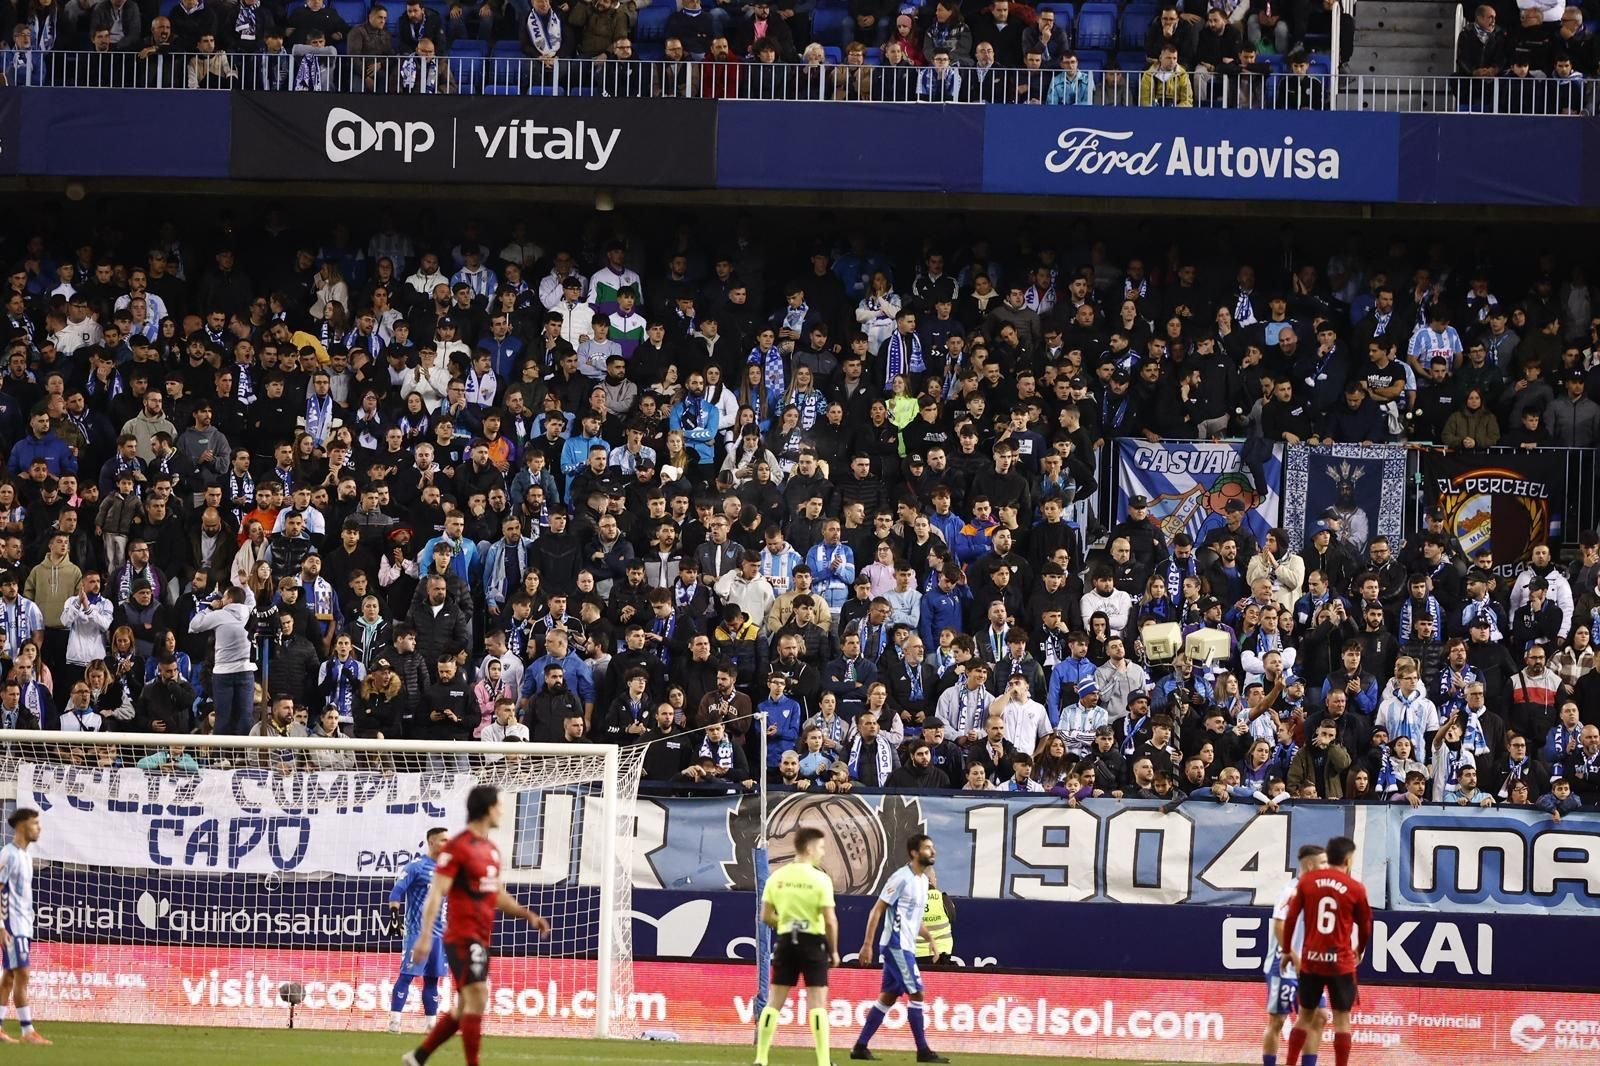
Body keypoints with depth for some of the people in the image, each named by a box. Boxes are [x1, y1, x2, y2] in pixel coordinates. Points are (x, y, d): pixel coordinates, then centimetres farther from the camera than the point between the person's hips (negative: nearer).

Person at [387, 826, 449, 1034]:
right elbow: (397, 891, -11)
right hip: (417, 932, -7)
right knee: (407, 975, -9)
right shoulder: (417, 866, -6)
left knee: (432, 978, 9)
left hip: (440, 933, 7)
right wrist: (394, 914, -23)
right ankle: (394, 1020, -10)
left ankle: (431, 1024, 12)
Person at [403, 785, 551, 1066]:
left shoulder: (491, 850, 15)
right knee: (477, 999, -14)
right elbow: (436, 893, -15)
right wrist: (425, 936, -22)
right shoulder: (457, 847, -12)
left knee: (466, 1008, 11)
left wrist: (528, 915, 13)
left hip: (481, 938, 9)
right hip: (463, 936, -9)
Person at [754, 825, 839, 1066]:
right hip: (813, 941, -4)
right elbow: (830, 920, -13)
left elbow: (766, 917, 5)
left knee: (775, 1002, 10)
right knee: (818, 1003, -1)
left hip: (786, 941, 4)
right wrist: (834, 950, -1)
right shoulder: (820, 879, -11)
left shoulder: (777, 877, 3)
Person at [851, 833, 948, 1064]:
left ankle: (860, 1047, 13)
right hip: (897, 945, -9)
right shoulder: (902, 878, -13)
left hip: (906, 947, 9)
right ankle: (923, 1050, -6)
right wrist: (867, 944, -18)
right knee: (916, 993, -9)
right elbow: (877, 911, -14)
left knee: (888, 996, 9)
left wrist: (930, 938, 15)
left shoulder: (923, 880, 14)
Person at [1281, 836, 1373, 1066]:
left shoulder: (1307, 880, 0)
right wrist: (1359, 952, 25)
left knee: (1305, 1016, 14)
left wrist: (1288, 950, 12)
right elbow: (1365, 926, 7)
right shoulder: (1355, 888, -5)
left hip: (1311, 960, 3)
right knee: (1341, 1019, 3)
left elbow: (1291, 917, 1)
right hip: (1341, 962, -3)